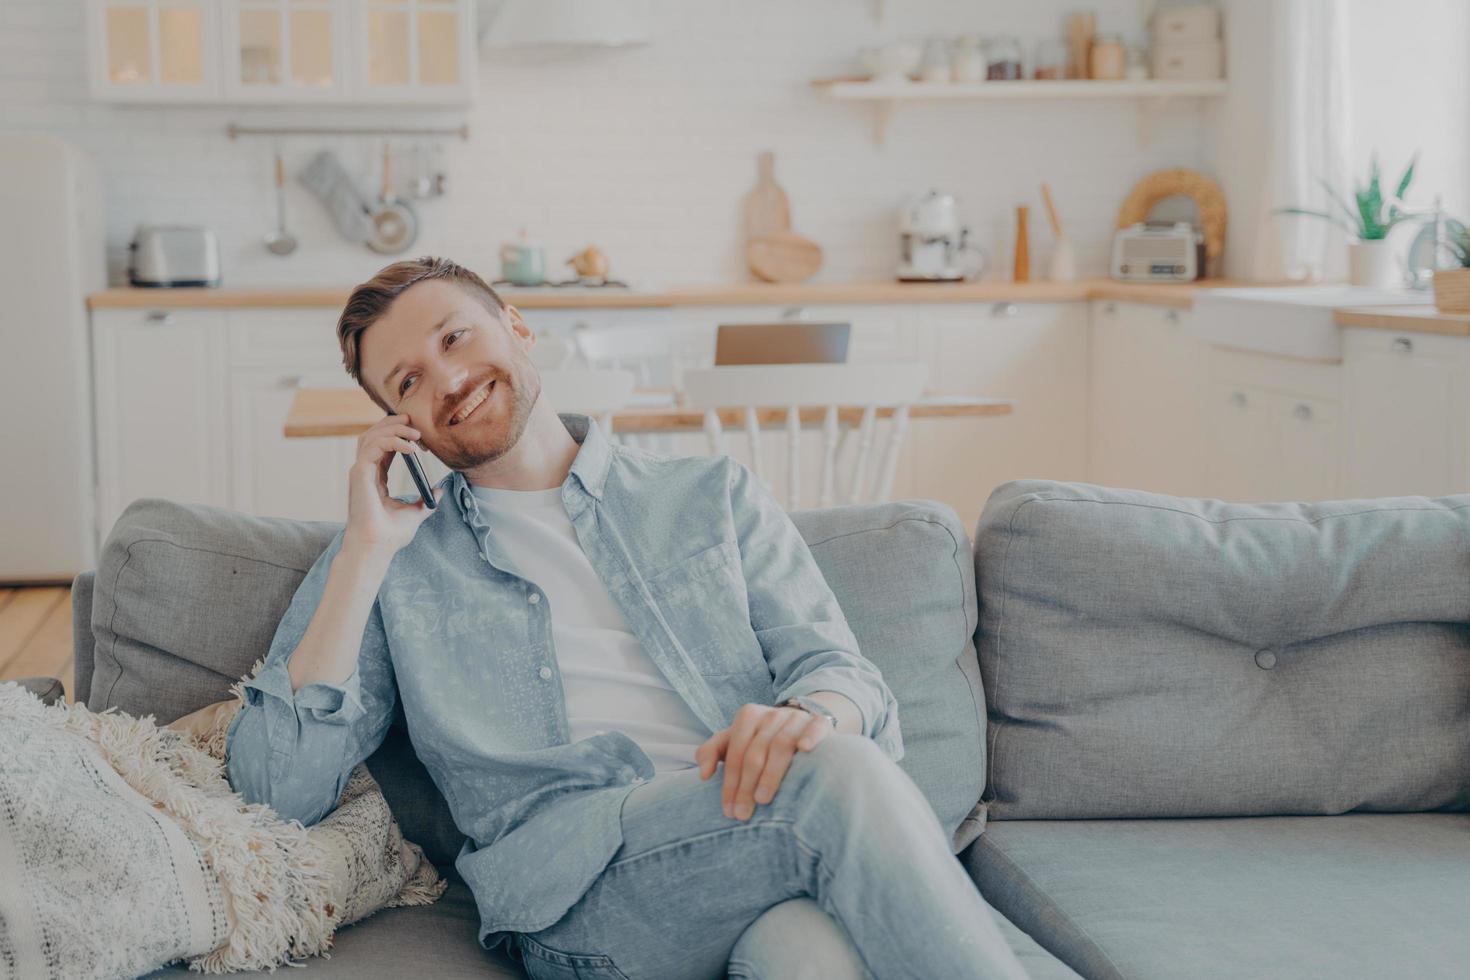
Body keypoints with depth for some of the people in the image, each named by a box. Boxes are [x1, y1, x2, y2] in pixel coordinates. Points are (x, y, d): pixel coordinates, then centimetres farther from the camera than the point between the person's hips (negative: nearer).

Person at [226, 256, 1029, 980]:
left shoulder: (710, 496, 23)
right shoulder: (394, 559, 20)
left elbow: (854, 682, 11)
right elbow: (278, 788, 8)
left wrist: (812, 712, -15)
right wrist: (366, 552, 5)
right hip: (568, 881, -1)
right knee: (839, 777, -31)